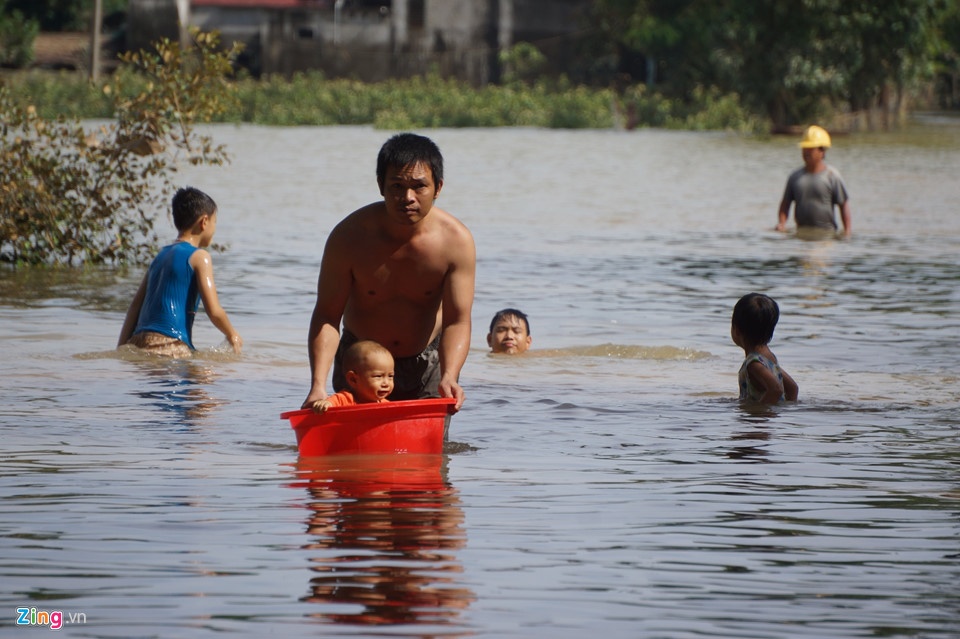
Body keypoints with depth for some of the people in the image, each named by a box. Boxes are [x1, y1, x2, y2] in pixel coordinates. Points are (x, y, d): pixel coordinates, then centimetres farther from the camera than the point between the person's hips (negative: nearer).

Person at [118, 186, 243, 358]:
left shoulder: (160, 256, 25)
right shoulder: (199, 257, 4)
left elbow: (134, 307, 22)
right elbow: (214, 311, -2)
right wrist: (233, 336, 17)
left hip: (139, 341, 8)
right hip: (169, 345, -8)